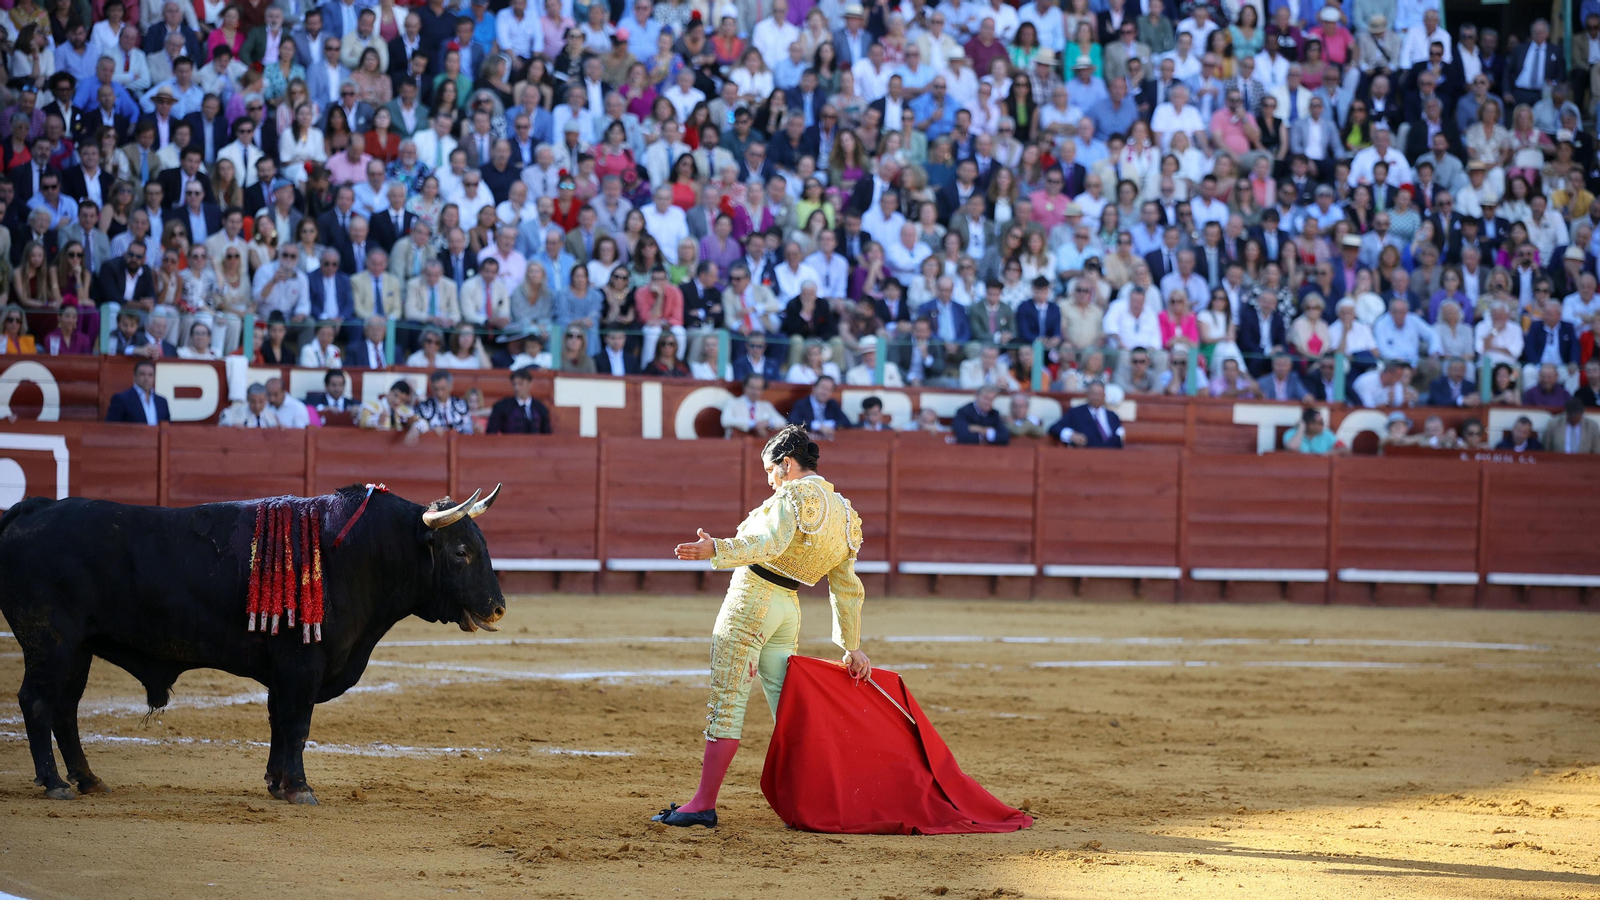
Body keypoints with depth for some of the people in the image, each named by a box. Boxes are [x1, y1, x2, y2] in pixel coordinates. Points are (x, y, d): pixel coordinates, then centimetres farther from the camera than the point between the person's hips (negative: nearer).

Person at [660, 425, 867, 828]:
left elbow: (770, 543, -28)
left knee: (727, 702, -7)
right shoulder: (843, 513, 15)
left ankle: (704, 804, -8)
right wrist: (853, 647, 24)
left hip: (751, 598, -8)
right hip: (788, 608, 8)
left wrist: (717, 550, -42)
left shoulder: (795, 495, -10)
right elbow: (848, 590, 19)